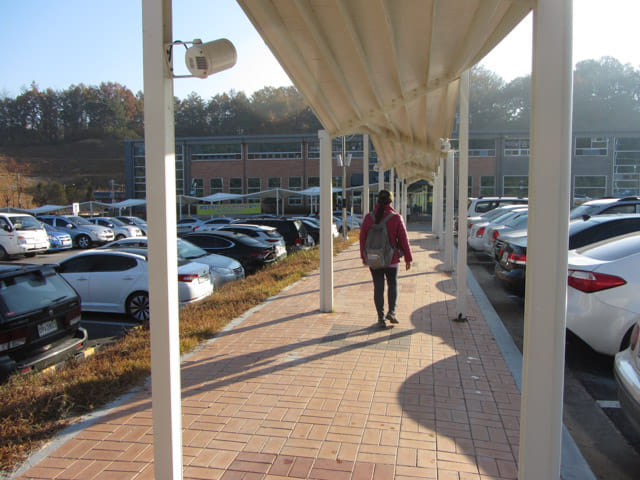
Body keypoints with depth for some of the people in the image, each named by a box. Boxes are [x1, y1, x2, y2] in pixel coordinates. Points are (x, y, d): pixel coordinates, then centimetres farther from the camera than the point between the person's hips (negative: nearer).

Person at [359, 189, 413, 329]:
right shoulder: (396, 218, -10)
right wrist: (408, 258, 3)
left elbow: (362, 239, 3)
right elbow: (404, 239, -6)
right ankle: (391, 311, 5)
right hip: (392, 260, -1)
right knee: (392, 285, 18)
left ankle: (381, 317, 11)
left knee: (378, 288, 9)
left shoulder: (368, 218, -3)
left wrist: (364, 257, 14)